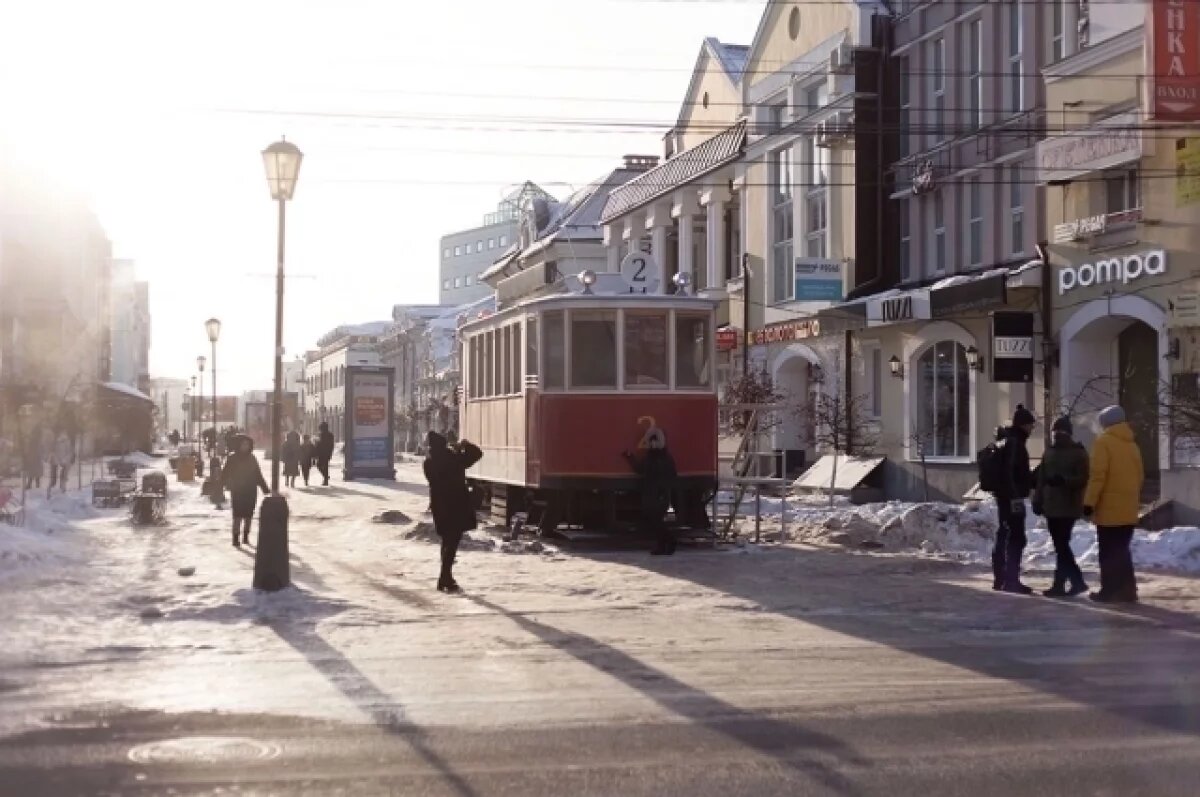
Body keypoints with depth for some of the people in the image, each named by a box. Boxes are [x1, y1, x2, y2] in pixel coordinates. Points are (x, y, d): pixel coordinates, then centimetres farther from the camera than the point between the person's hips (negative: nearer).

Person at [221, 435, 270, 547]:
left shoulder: (252, 458, 8)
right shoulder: (233, 458, -2)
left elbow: (258, 475, 10)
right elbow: (225, 474, -2)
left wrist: (265, 489, 6)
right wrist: (228, 485, -16)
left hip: (250, 492, 4)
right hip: (237, 492, -4)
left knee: (248, 516, 8)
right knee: (238, 516, -9)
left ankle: (246, 537, 19)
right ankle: (235, 539, -6)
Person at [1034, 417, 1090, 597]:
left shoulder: (1078, 453, -4)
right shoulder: (1049, 452, 16)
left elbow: (1083, 479, -12)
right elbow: (1041, 479, 17)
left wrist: (1063, 480, -25)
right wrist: (1038, 501, 11)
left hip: (1068, 507, -7)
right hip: (1051, 506, 7)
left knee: (1061, 546, -9)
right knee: (1061, 546, 8)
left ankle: (1060, 584, -4)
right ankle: (1077, 581, 16)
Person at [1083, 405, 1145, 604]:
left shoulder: (1104, 441, -9)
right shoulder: (1132, 444, 13)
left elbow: (1098, 475, -16)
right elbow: (1140, 475, 16)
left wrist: (1089, 502, -14)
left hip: (1109, 508, -7)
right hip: (1128, 509, 7)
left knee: (1109, 552, -2)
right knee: (1122, 550, 13)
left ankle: (1110, 591, -2)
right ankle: (1127, 590, 10)